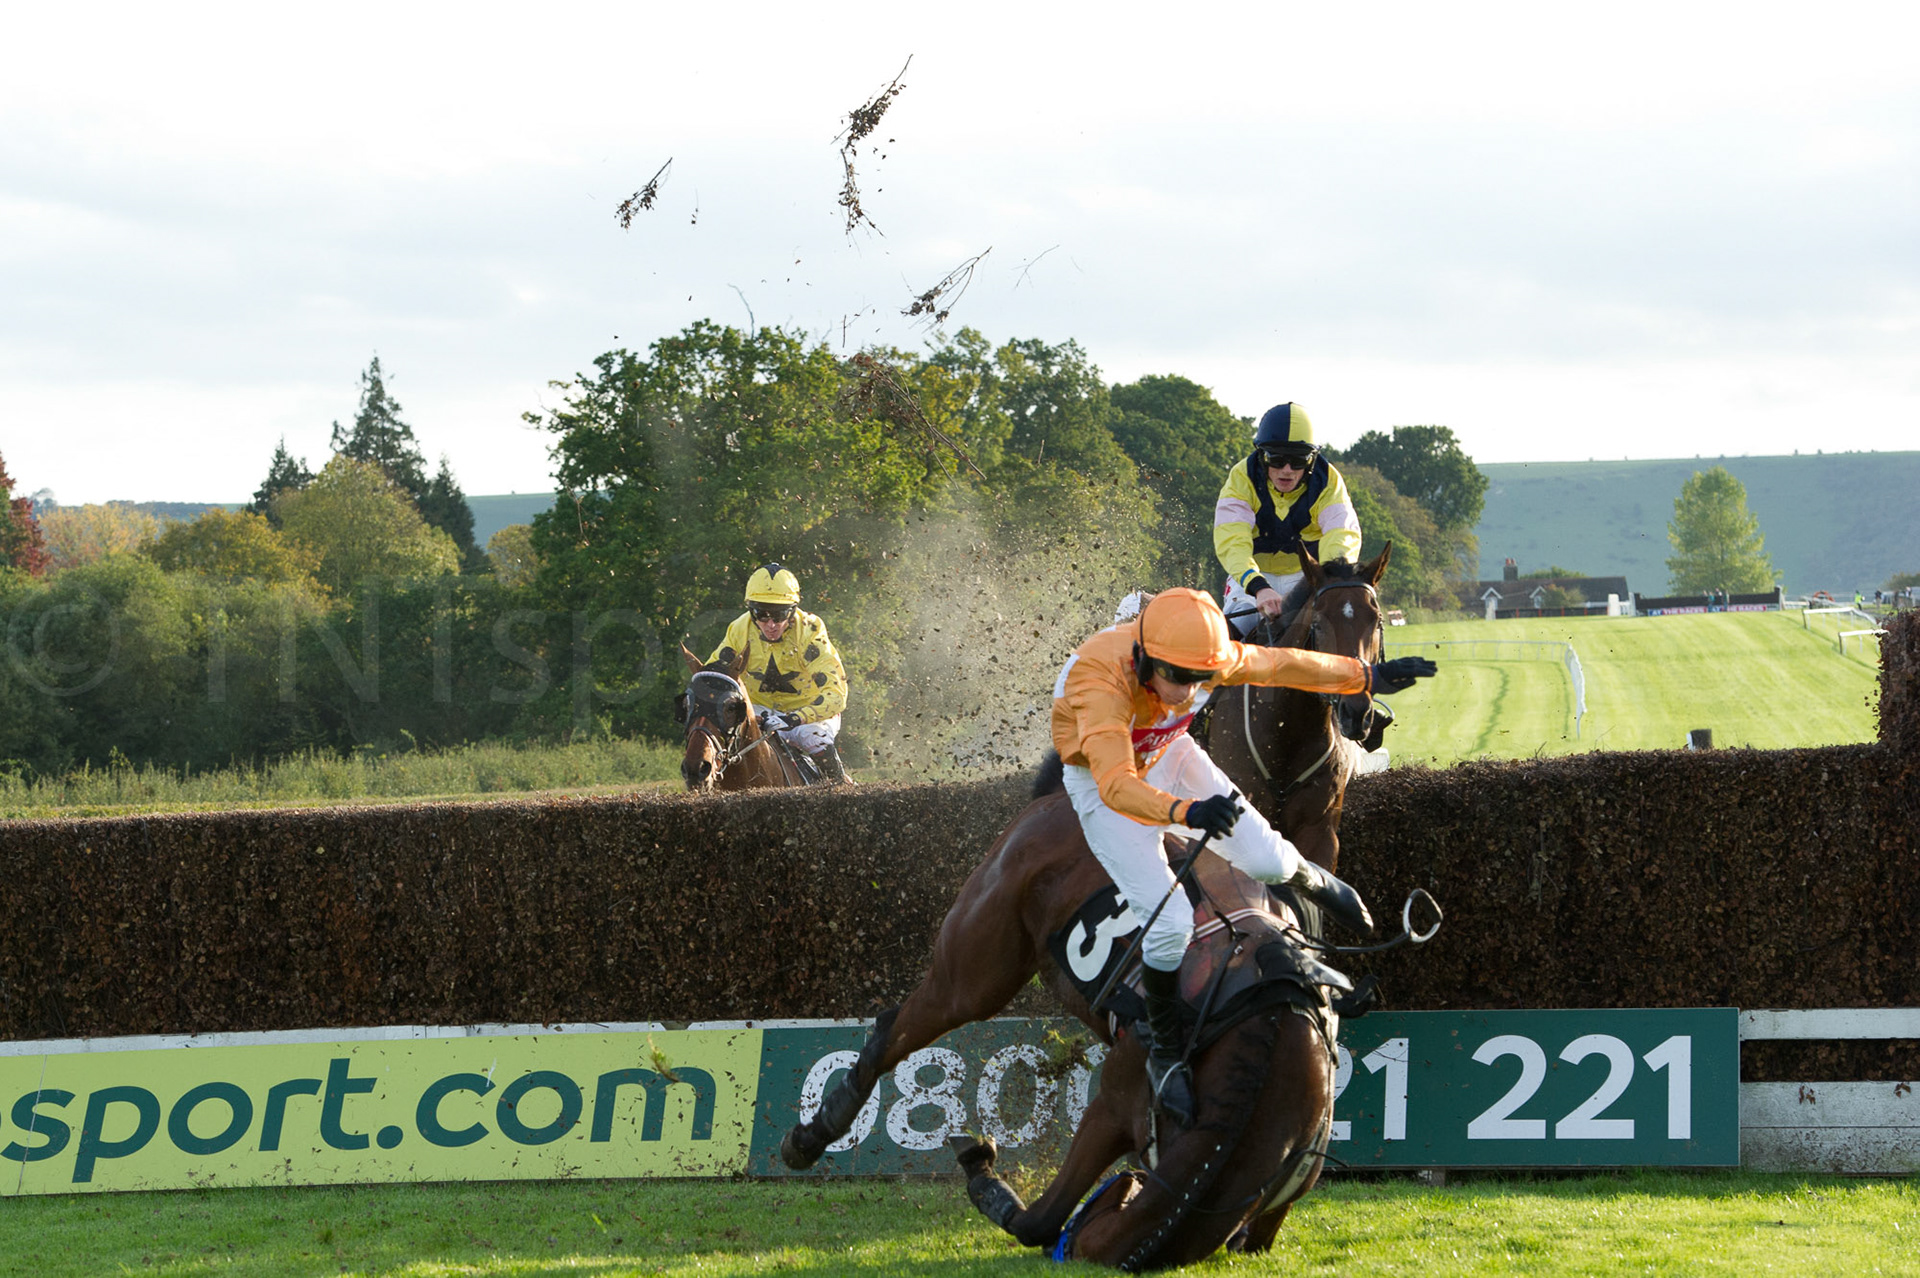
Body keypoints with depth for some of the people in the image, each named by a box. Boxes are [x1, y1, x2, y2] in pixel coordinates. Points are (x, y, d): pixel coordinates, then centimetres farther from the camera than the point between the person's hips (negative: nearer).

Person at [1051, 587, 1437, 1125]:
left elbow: (1281, 665, -9)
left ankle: (1312, 881, 39)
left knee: (1267, 861, -1)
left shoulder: (1208, 656, -27)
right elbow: (1117, 785, -53)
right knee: (1169, 923, -14)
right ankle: (1164, 1054, 11)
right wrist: (1187, 812, -69)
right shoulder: (1100, 681, -43)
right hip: (1104, 783, -4)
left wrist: (1367, 676, 2)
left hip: (1167, 757, 5)